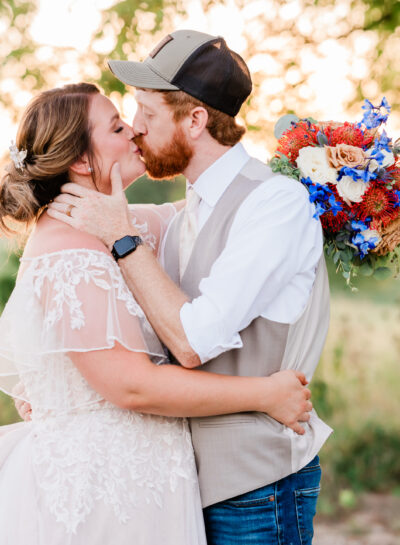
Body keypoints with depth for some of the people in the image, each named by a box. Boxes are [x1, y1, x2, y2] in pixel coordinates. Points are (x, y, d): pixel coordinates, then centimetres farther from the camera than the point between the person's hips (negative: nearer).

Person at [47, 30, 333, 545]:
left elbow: (194, 341, -22)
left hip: (256, 482, -7)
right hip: (196, 474, 7)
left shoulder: (278, 201, -16)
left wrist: (120, 238, -14)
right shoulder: (184, 219, 9)